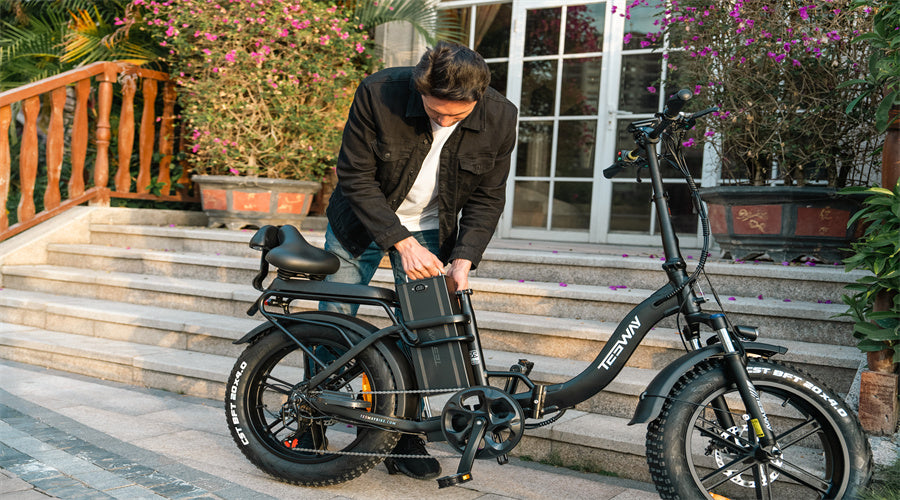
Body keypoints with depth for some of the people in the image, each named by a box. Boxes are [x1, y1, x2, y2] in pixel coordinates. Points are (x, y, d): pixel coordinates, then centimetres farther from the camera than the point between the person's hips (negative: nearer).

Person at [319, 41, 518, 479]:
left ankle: (404, 437, 13)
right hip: (363, 221, -1)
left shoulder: (499, 118, -22)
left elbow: (487, 197, -10)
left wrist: (463, 259, -22)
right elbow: (355, 176, -22)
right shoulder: (378, 93, -29)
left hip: (431, 230, 1)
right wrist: (401, 243, -28)